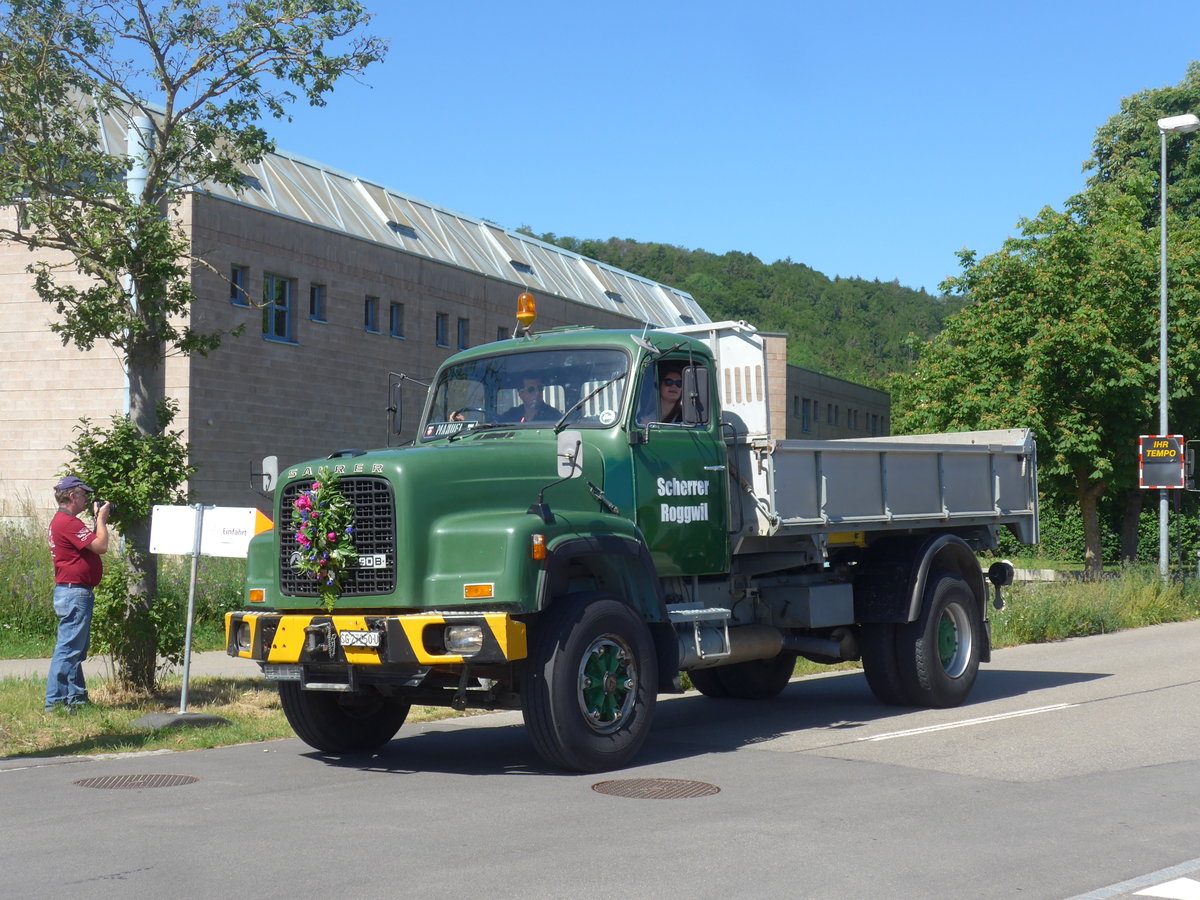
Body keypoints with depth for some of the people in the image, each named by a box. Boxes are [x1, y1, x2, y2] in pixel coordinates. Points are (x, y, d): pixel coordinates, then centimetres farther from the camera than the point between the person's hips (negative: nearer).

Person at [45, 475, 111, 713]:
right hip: (74, 592, -11)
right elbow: (101, 546, -21)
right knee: (68, 648, -8)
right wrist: (101, 519, -9)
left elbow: (91, 543, 22)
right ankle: (55, 701, -6)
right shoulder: (68, 522, -17)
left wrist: (99, 519, 13)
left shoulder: (61, 521, 18)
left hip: (73, 592, 11)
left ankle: (77, 697, 23)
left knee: (77, 649, 16)